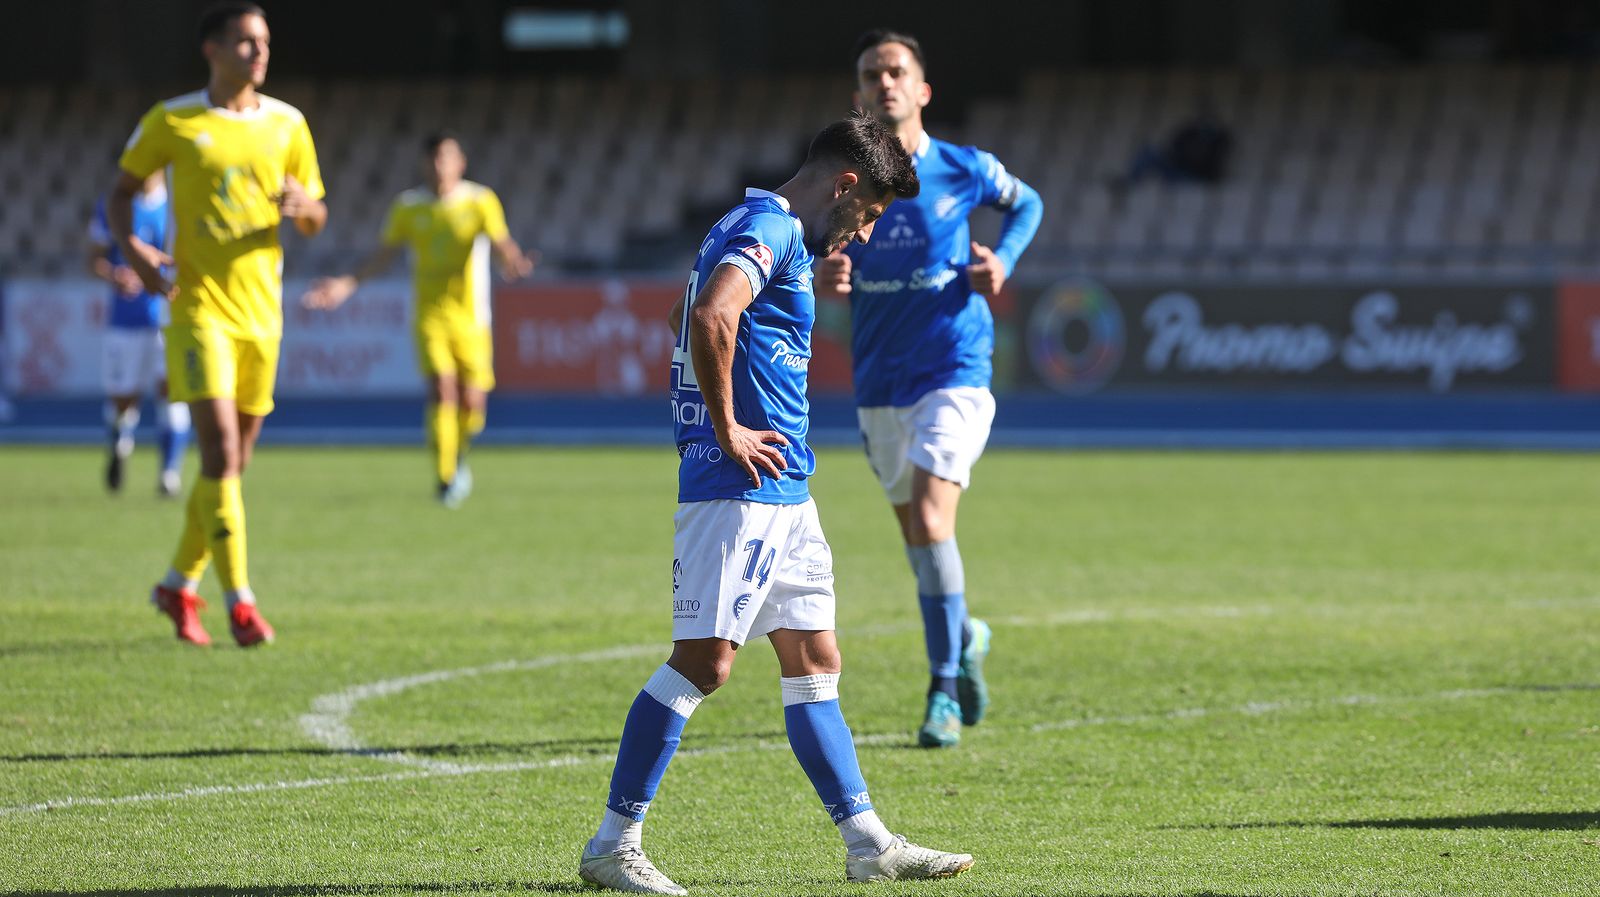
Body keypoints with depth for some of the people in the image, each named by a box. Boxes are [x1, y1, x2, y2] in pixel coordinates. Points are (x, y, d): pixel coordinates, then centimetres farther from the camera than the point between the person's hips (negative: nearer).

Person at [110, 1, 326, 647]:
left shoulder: (287, 125, 7)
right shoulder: (172, 122, -2)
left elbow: (314, 224, 13)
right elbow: (123, 189, 9)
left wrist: (303, 205, -12)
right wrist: (130, 248, -11)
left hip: (261, 313, 4)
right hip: (199, 308, -4)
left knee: (232, 461, 10)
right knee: (221, 450, -16)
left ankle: (179, 586, 27)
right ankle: (239, 601, -14)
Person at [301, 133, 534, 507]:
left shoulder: (480, 201, -2)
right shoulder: (408, 206, 4)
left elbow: (501, 244, -14)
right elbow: (385, 254, 10)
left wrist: (513, 262, -37)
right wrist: (348, 284, 0)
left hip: (470, 317, 0)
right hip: (430, 313, 0)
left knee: (471, 402, 0)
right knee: (441, 388, -18)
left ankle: (458, 454, 33)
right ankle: (446, 478, -14)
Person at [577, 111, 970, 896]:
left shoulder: (763, 229, 20)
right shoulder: (771, 230, -12)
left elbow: (689, 319, 35)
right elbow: (710, 317, -30)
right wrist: (726, 431, -22)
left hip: (781, 489, 11)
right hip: (740, 486, -11)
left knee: (814, 663, 10)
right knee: (703, 660, -11)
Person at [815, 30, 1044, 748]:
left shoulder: (964, 170, -3)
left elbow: (1026, 204, 16)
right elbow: (821, 264, 9)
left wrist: (1003, 260, -2)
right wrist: (823, 279, -15)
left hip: (955, 371, -4)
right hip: (879, 384, 4)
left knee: (930, 518, -20)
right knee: (917, 534, 11)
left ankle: (945, 688, -13)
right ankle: (965, 638, 40)